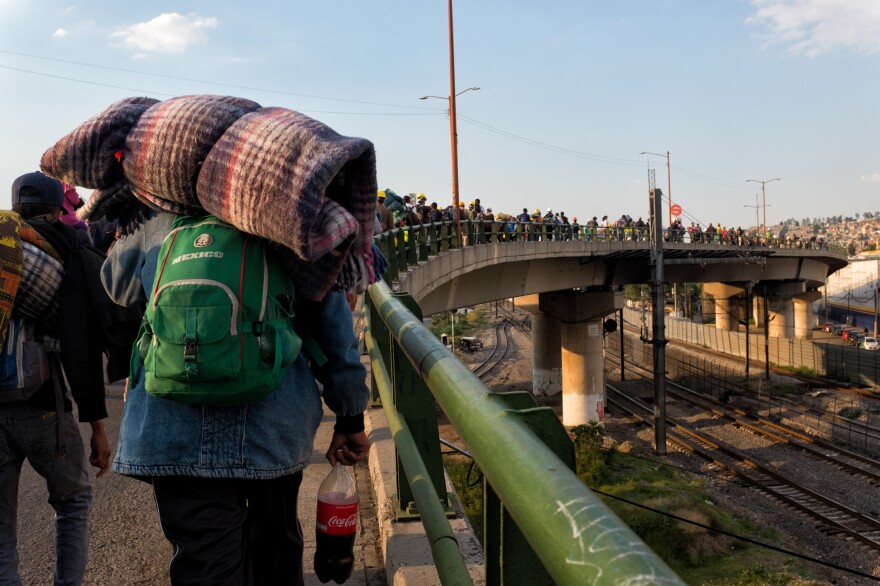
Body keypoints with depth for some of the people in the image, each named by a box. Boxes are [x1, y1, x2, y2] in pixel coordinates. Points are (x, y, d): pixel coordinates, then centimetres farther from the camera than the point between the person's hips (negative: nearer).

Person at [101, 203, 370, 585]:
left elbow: (117, 283, 24)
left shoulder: (158, 220, 5)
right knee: (276, 548, 23)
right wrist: (351, 415, 8)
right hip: (276, 425, 1)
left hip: (178, 431, -1)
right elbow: (332, 319, 3)